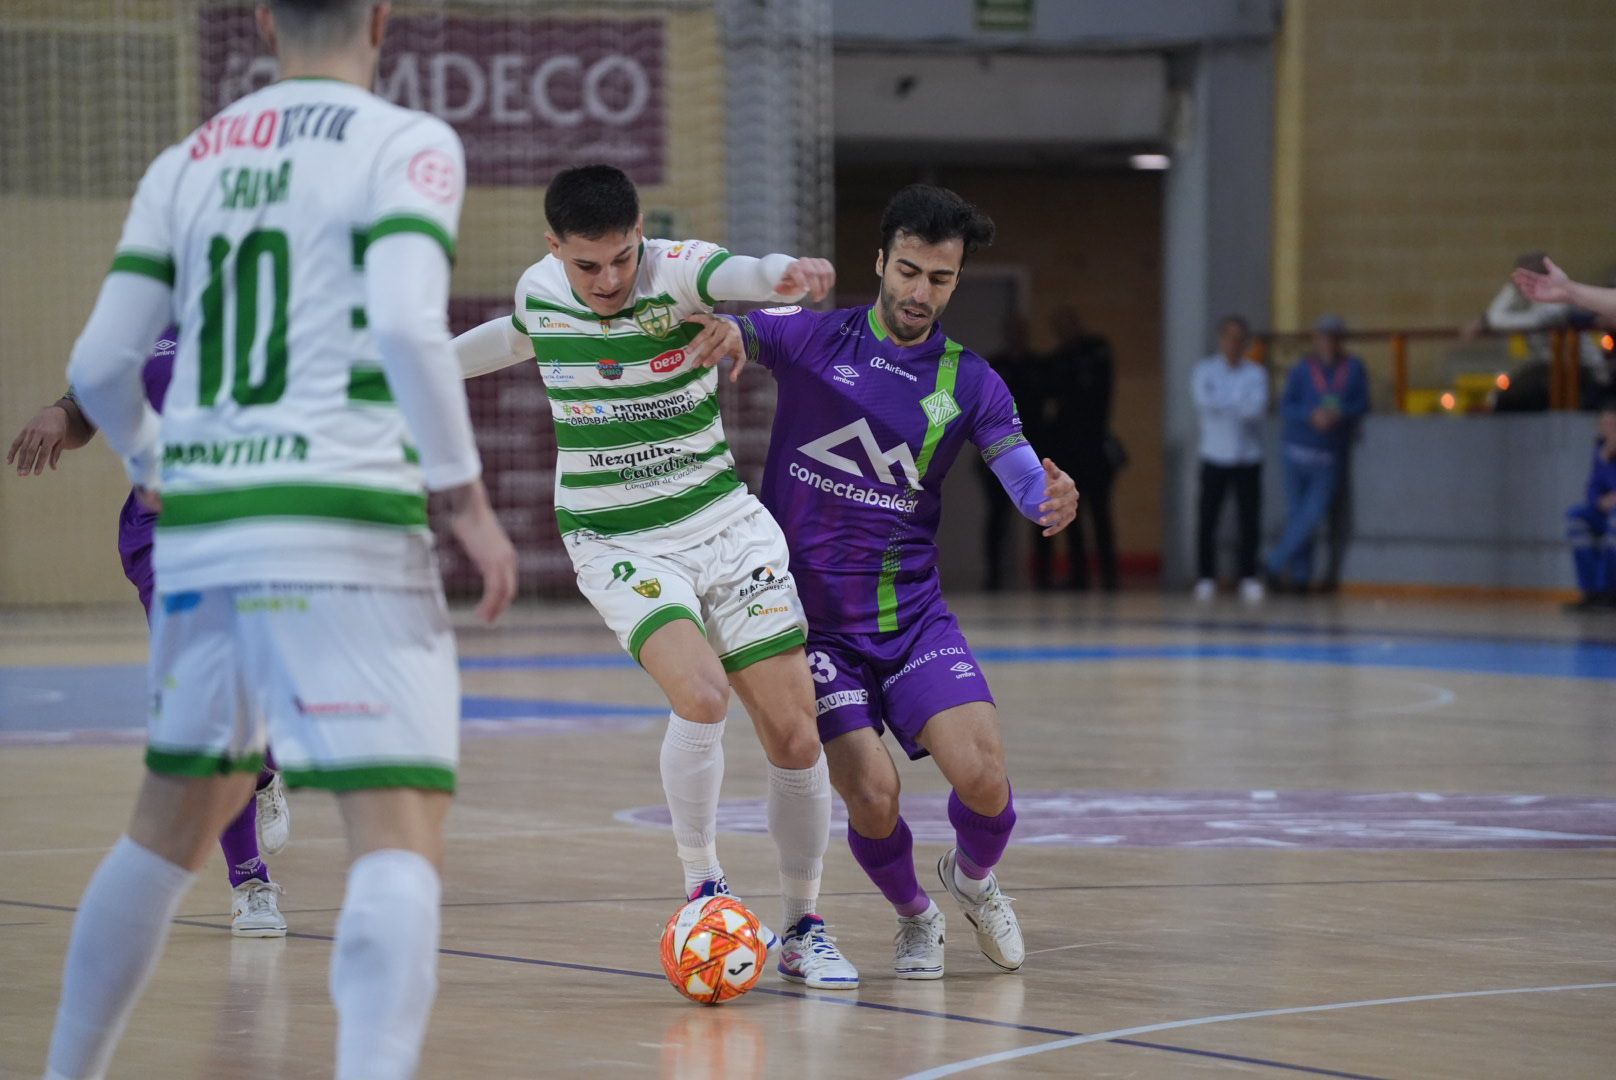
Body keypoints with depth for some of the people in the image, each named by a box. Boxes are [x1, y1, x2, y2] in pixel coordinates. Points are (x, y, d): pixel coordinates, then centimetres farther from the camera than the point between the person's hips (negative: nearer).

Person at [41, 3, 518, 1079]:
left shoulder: (186, 162, 14)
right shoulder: (406, 144, -2)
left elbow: (100, 365, 11)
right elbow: (407, 324, -18)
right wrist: (469, 496, -10)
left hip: (200, 527, 6)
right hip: (343, 526, -6)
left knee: (172, 827, 22)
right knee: (401, 839, -9)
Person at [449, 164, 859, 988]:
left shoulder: (679, 271, -15)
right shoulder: (537, 292, -5)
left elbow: (742, 274, -39)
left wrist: (787, 274, -63)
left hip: (724, 524, 0)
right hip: (616, 543, 0)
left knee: (795, 734, -3)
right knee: (702, 695, -27)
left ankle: (803, 929, 17)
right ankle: (701, 883, -5)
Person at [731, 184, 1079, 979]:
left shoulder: (970, 382, 2)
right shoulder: (810, 338, -2)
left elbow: (1028, 482, -6)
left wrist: (1055, 501, -30)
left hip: (912, 611, 2)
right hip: (812, 613, -2)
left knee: (983, 777, -16)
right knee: (871, 795, -15)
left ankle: (973, 878, 21)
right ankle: (914, 915, 19)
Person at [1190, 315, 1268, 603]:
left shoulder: (1255, 373, 4)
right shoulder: (1206, 370, 4)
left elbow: (1258, 407, -12)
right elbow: (1203, 400, -13)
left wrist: (1222, 403, -17)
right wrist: (1238, 401, -11)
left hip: (1248, 458, 0)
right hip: (1214, 457, 0)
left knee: (1250, 520, -3)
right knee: (1207, 520, -3)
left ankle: (1248, 577, 6)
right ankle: (1206, 577, 7)